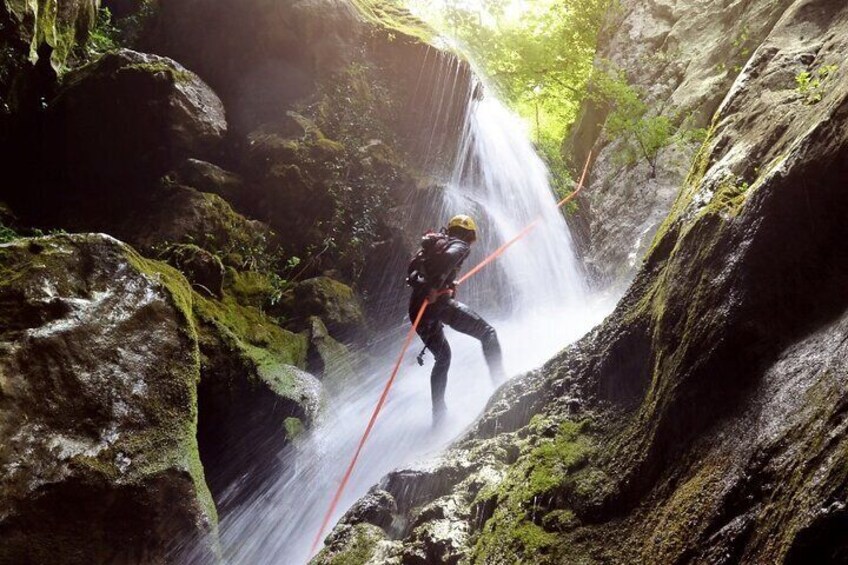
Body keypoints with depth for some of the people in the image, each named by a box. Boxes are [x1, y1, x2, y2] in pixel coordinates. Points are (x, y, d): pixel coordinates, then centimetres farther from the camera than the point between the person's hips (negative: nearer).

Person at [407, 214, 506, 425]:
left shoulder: (434, 244, 27)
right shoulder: (460, 245, 5)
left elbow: (413, 269, 21)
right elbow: (449, 257, -19)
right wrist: (435, 286, -25)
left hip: (417, 306, 7)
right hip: (439, 302, -7)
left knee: (442, 357, 22)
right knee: (487, 333, 6)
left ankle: (438, 412, 19)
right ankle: (500, 382, -7)